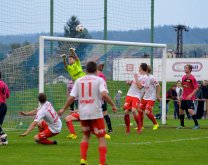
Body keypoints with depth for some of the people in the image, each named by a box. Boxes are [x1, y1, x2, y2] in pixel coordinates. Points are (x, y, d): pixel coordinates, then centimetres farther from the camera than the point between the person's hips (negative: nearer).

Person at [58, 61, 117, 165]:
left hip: (83, 113, 4)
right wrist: (113, 105, -7)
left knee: (86, 135, 22)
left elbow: (71, 97, 4)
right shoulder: (99, 80, -2)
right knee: (101, 137, 4)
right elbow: (104, 94, -18)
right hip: (96, 113, -4)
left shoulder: (79, 81, 8)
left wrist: (63, 109, 16)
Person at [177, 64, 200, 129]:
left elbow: (196, 88, -13)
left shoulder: (192, 78, -13)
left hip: (190, 98, -8)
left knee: (190, 110, -19)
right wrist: (182, 95, 15)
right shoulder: (183, 77, 9)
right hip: (184, 97, 8)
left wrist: (191, 95, -22)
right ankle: (182, 125, 23)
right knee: (181, 110, 9)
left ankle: (196, 124, -9)